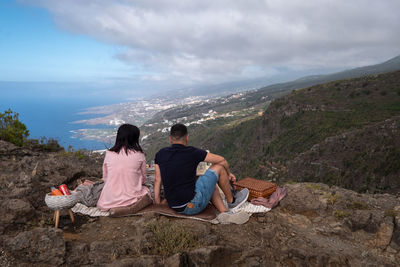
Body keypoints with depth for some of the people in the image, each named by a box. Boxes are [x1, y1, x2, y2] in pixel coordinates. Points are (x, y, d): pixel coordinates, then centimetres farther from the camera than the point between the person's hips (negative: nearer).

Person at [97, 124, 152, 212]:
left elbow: (105, 177, 6)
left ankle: (114, 208, 3)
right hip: (131, 198, -3)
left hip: (110, 201, 3)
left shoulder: (109, 154, -3)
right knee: (146, 190, 27)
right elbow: (143, 178, 4)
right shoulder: (139, 155, -7)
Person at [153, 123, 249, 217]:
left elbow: (157, 180, 6)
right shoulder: (192, 152, -10)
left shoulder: (160, 154, 3)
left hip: (174, 207, 6)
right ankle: (232, 201, 24)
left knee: (210, 184, 28)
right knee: (218, 167, 7)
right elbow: (221, 160, 0)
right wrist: (228, 173, 19)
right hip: (192, 205, -6)